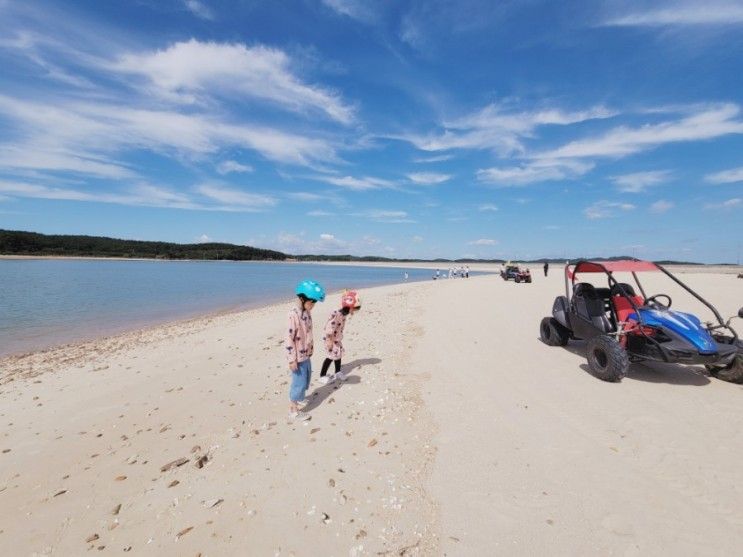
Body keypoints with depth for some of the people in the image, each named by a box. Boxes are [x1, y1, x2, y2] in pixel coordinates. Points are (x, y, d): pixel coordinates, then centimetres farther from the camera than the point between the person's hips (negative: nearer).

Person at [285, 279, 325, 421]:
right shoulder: (294, 314, -25)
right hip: (298, 356, -9)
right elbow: (289, 338, -24)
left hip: (306, 353, 9)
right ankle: (293, 410, 19)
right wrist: (292, 359, -21)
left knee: (306, 379, 25)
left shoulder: (307, 312, 1)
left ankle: (298, 396, 48)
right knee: (299, 382, 3)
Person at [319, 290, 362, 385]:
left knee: (339, 354, 17)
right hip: (330, 338, -9)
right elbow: (329, 328, -30)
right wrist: (329, 341, -25)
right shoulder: (336, 314, -31)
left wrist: (339, 338, 14)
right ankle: (322, 376, 12)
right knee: (331, 356, -2)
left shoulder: (343, 314, -1)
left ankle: (338, 373, 34)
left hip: (337, 338, 9)